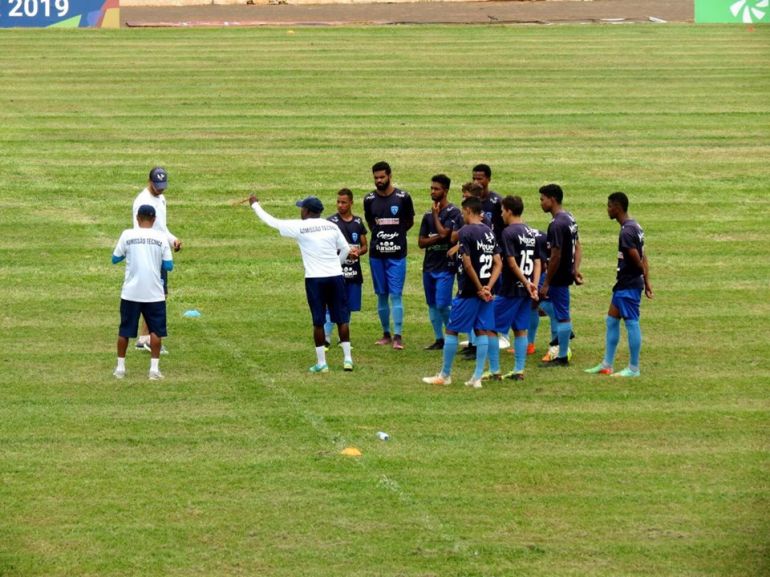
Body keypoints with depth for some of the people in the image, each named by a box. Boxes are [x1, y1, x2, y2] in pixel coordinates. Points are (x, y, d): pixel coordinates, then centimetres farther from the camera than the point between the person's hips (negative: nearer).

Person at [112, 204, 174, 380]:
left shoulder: (127, 235, -4)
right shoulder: (161, 238, -3)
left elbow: (115, 259, 4)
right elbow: (169, 266, 0)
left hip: (131, 293, 0)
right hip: (154, 293, 0)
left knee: (124, 331, 11)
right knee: (156, 330, 7)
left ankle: (120, 367, 15)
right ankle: (154, 368, 1)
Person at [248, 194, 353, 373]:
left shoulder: (299, 227, -4)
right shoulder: (332, 226, 6)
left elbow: (272, 221, 5)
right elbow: (345, 249, 10)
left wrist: (255, 205, 19)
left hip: (315, 279, -3)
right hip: (336, 277, 3)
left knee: (318, 321, 3)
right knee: (342, 319, 8)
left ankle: (321, 362, 6)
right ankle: (347, 359, 8)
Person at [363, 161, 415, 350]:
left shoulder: (403, 197, -4)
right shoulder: (369, 199, 3)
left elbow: (410, 221, 8)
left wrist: (395, 235, 4)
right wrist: (382, 235, 7)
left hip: (397, 254, -3)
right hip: (376, 254, 3)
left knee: (395, 294, -8)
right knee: (381, 295, 8)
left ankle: (397, 336, -9)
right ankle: (386, 334, 18)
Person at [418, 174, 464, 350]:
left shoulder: (453, 212, -7)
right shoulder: (428, 215, 12)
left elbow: (443, 233, -20)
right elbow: (421, 242, 8)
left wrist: (435, 214, -7)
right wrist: (436, 238, -11)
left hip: (445, 266, -7)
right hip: (429, 265, 7)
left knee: (443, 304, -13)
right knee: (432, 305, 10)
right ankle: (439, 339, 17)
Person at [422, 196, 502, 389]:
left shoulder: (466, 232, -13)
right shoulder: (490, 232, 9)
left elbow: (468, 264, -19)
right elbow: (498, 263, 6)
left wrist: (480, 288, -12)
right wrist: (488, 288, -2)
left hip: (468, 291, -7)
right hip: (484, 291, 7)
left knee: (451, 330, 4)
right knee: (482, 332, 8)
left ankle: (445, 375, 11)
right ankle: (477, 377, 6)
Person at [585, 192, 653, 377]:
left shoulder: (627, 231, -20)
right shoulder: (635, 227, 12)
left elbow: (637, 259, -20)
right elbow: (643, 257, 15)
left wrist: (643, 278, -3)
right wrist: (646, 281, 15)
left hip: (628, 285, -10)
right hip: (623, 284, 10)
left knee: (631, 323, -3)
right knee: (612, 320, 15)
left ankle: (634, 368, 4)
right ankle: (607, 365, 20)